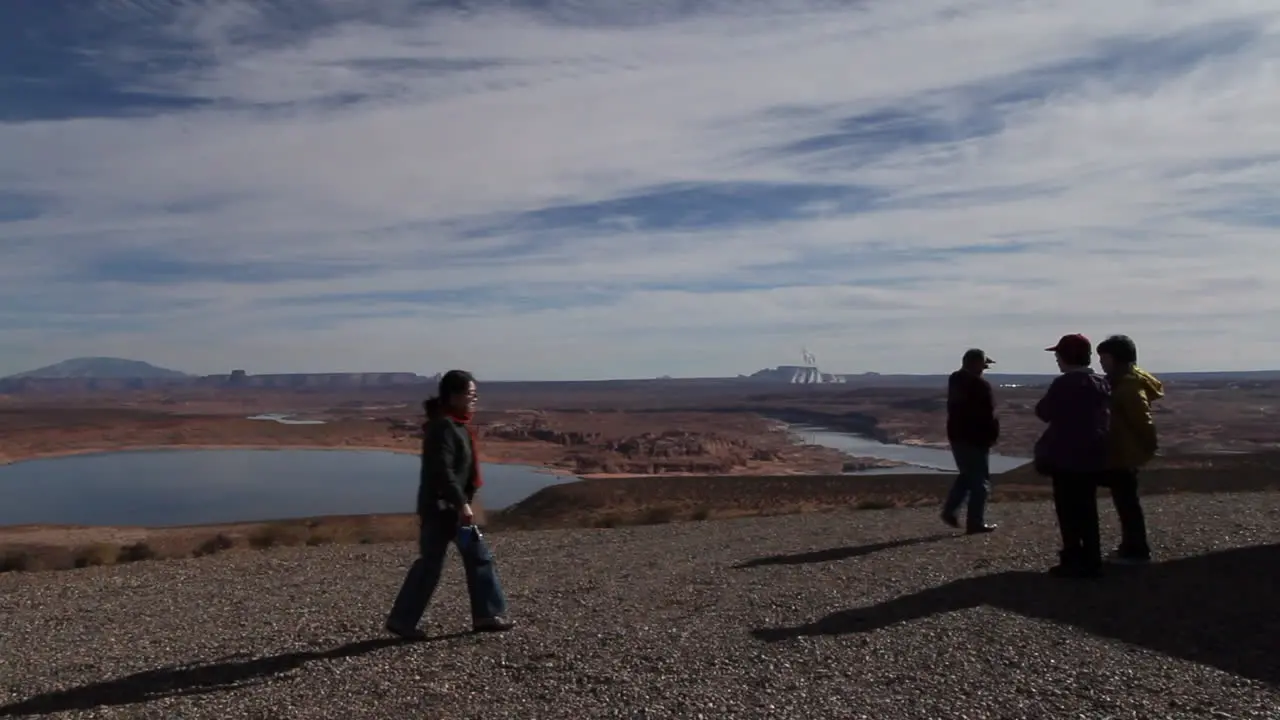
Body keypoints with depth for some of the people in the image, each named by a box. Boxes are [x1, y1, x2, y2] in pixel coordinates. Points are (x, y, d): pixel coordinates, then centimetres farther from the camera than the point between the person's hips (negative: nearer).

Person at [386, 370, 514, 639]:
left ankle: (487, 615, 17)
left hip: (452, 506, 10)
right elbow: (442, 471, -26)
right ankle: (401, 620, 13)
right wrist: (462, 504, -26)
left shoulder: (455, 425, 14)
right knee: (431, 563, -1)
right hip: (441, 507, -10)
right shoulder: (443, 427, -18)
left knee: (479, 557, 11)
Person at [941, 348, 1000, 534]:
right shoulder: (981, 385, -18)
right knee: (980, 481, 1)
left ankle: (949, 510, 11)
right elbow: (988, 415, -17)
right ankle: (976, 523, 3)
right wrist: (993, 435, -3)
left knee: (966, 475, 21)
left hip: (956, 435, 8)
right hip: (976, 438, -8)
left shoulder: (954, 380, 7)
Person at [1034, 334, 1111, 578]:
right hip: (1092, 455, 8)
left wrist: (1050, 403, 9)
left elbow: (1044, 412, -8)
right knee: (1086, 508, 14)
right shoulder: (1101, 384, 8)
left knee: (1068, 510, 0)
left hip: (1067, 456, -8)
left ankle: (1075, 562, 3)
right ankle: (1091, 560, 19)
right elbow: (1104, 416, 15)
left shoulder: (1063, 384, -17)